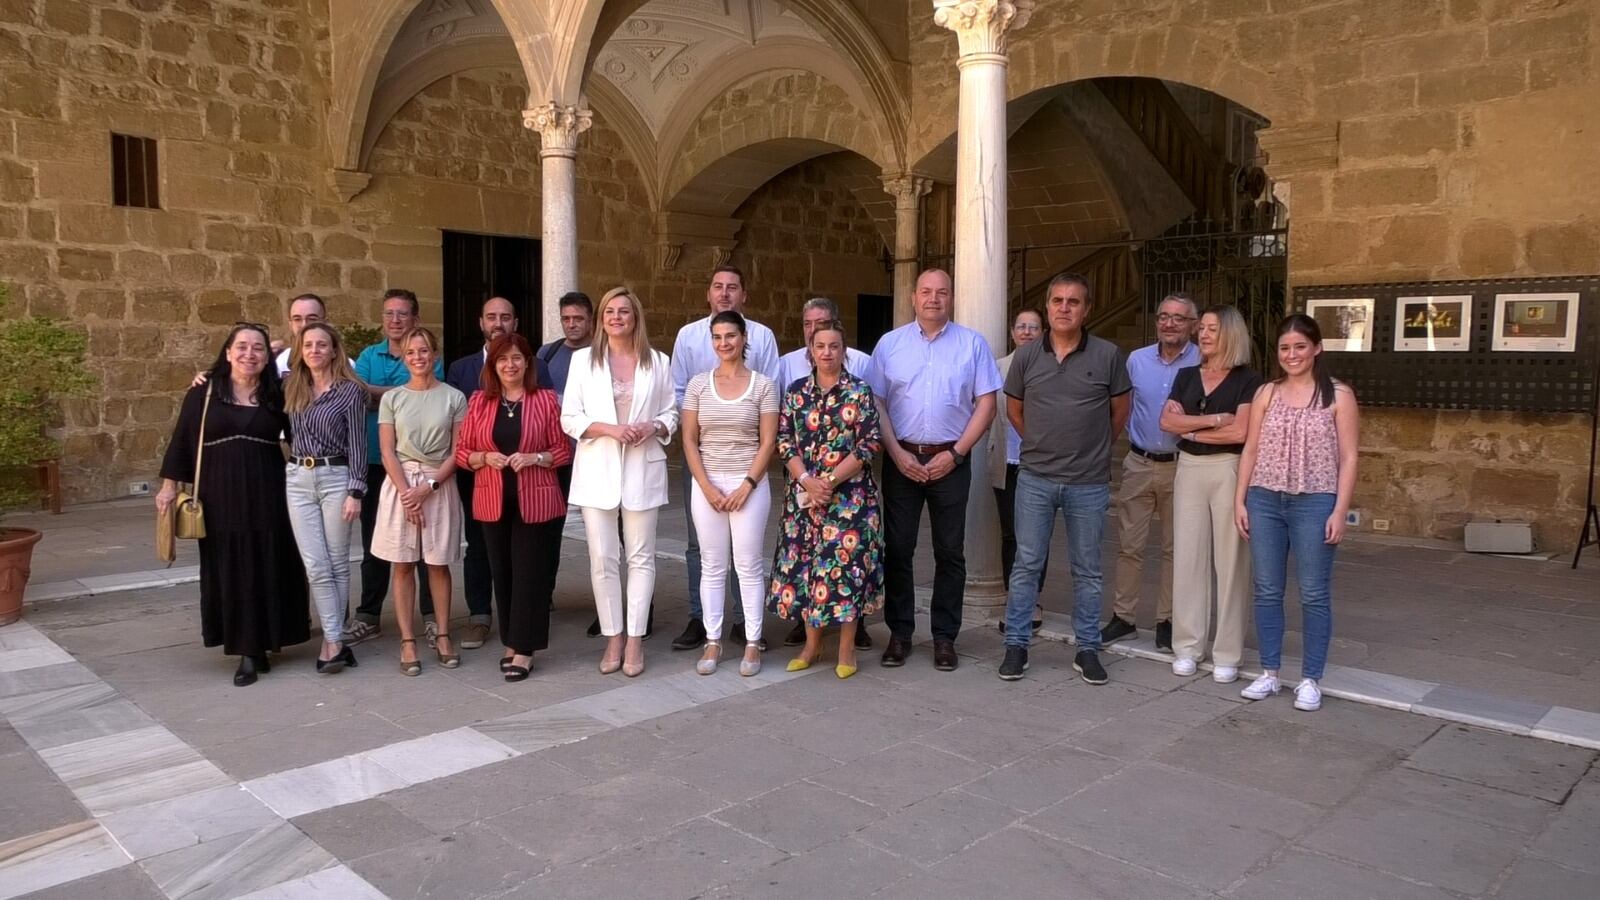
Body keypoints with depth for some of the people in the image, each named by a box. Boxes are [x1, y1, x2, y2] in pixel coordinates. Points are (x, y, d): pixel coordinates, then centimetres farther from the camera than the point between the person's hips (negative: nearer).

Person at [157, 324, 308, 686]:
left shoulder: (277, 396, 4)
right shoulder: (203, 392, 1)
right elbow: (181, 440, 4)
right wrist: (169, 484, 0)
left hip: (266, 495, 1)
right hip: (220, 496, 0)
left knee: (267, 568, 3)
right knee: (229, 569, 3)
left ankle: (259, 645, 14)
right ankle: (248, 651, 10)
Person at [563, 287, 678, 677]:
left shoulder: (658, 362, 7)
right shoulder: (583, 360, 5)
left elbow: (671, 413, 10)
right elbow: (569, 418, 1)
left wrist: (653, 428, -12)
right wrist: (609, 429, -14)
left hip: (642, 470, 0)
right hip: (597, 471, 0)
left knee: (641, 557, 3)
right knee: (602, 559, 1)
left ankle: (635, 640, 12)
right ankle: (613, 639, 13)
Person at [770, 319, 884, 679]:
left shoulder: (860, 391, -1)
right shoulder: (796, 392, 7)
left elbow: (868, 446, -7)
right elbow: (784, 443, 4)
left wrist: (830, 481, -13)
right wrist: (807, 481, -11)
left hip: (850, 496, -3)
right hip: (804, 493, 3)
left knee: (847, 563, -1)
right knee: (804, 564, 6)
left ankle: (847, 648, 13)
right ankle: (812, 643, 21)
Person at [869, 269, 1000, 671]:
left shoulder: (972, 343, 3)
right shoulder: (890, 343, 5)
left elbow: (986, 404, 1)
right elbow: (876, 403, 3)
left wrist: (955, 453, -7)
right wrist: (898, 454, -7)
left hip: (950, 461, 0)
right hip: (901, 460, 1)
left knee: (950, 552, 5)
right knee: (897, 549, 4)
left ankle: (945, 637, 15)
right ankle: (899, 633, 16)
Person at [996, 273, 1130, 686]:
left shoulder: (1108, 356, -4)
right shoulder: (1027, 355, 0)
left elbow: (1119, 412, 8)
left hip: (1089, 483, -1)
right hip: (1035, 479, 1)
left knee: (1087, 570, 10)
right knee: (1026, 565, 5)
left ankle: (1087, 650, 21)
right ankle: (1016, 645, 16)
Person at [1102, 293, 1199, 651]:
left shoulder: (1203, 363, -6)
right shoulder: (1136, 360, 4)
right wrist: (1135, 439, 12)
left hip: (1180, 466, -2)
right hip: (1139, 464, 3)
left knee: (1174, 548, 8)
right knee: (1129, 545, 5)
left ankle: (1166, 621, 18)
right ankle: (1122, 617, 16)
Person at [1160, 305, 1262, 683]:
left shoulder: (1248, 380, -1)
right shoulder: (1186, 376, 14)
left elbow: (1240, 431, -12)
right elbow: (1167, 421, 1)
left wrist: (1190, 428, -4)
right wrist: (1213, 419, -9)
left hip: (1229, 470, -4)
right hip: (1189, 469, 4)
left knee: (1229, 560, -1)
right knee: (1188, 556, 3)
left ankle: (1227, 655, 6)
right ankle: (1187, 648, 10)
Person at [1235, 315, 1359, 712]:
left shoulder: (1338, 395, -1)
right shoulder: (1266, 393, 8)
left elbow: (1348, 457, -2)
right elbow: (1250, 450, 9)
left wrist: (1340, 510, -9)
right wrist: (1240, 500, 4)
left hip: (1315, 504, -3)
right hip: (1265, 502, 3)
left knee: (1314, 595, 3)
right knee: (1267, 591, 8)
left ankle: (1310, 680, 14)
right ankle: (1269, 673, 19)